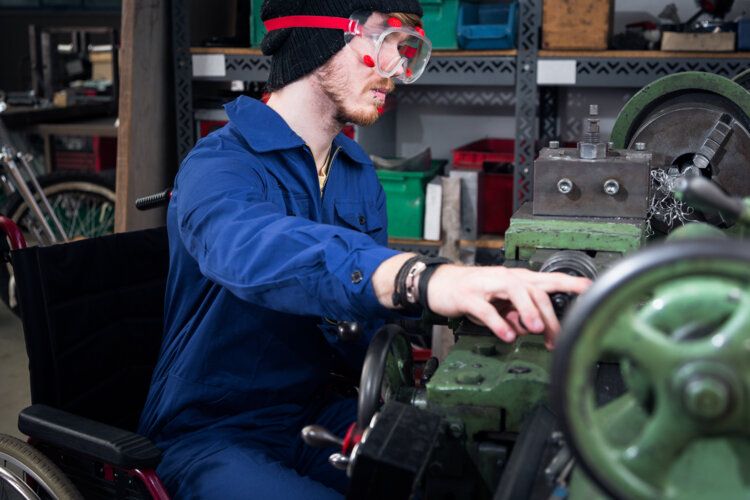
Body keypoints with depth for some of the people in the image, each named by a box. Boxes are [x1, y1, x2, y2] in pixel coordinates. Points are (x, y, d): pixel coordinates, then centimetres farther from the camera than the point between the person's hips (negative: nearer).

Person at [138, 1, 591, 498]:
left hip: (316, 412, 7)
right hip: (209, 434, -6)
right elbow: (250, 246, -42)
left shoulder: (361, 176, 6)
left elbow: (361, 343, -2)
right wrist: (420, 277, -58)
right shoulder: (220, 164, -17)